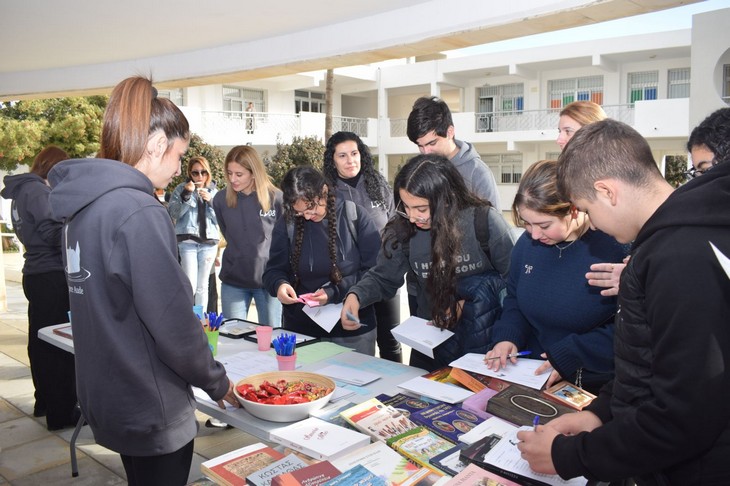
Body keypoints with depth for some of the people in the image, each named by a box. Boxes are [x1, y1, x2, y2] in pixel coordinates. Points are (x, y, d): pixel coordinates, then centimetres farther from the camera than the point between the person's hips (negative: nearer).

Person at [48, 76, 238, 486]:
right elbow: (173, 321, -22)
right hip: (153, 409, -8)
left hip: (107, 398, 8)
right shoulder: (141, 213, -24)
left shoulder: (83, 204, 3)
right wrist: (217, 382, -7)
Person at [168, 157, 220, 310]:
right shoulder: (181, 189, 4)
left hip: (209, 243, 3)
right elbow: (173, 214, -5)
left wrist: (210, 201, -9)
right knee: (190, 286, -10)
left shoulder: (214, 191, 12)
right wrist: (186, 195, -16)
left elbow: (219, 219, 6)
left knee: (203, 286, 7)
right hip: (187, 242, -3)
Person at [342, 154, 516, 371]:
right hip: (433, 336, 2)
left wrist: (468, 304, -18)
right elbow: (383, 277, 0)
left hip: (485, 335, -2)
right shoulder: (404, 230, -9)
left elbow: (514, 278, -11)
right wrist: (356, 295, -19)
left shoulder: (483, 220, -18)